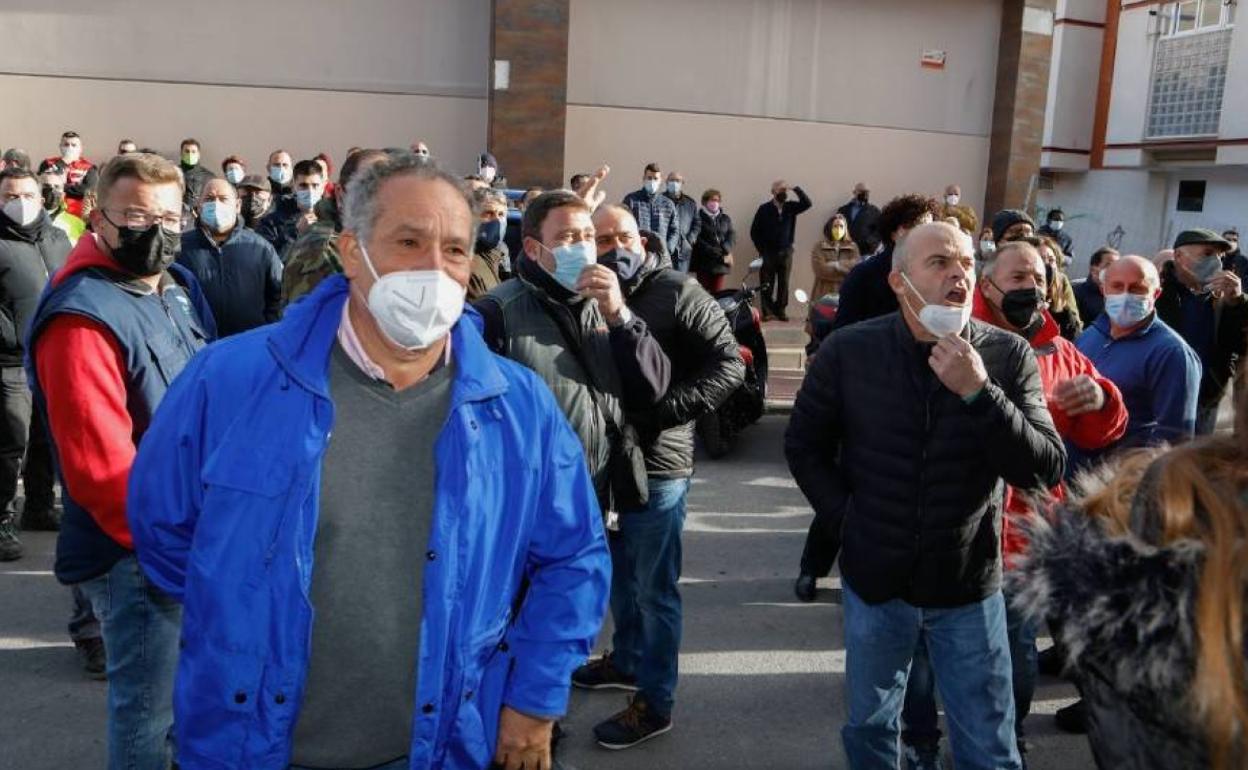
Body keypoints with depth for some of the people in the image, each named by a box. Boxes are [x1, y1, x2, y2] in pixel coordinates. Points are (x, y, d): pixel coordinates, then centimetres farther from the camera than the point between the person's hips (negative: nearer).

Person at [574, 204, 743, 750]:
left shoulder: (677, 292, -10)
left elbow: (728, 365, -14)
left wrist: (661, 410, -19)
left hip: (657, 464, -6)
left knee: (654, 589, 4)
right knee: (619, 575, 22)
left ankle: (655, 702, 18)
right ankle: (626, 659, 42)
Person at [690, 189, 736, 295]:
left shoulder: (725, 218, 15)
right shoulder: (699, 218, -1)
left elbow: (732, 236, 6)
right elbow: (697, 240, -8)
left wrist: (725, 249, -13)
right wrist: (714, 252, -15)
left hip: (721, 263, 4)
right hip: (703, 262, -4)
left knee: (718, 293, 3)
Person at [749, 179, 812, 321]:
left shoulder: (791, 207, 5)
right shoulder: (764, 209, -2)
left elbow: (807, 203, -9)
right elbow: (754, 231, 1)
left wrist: (796, 188, -17)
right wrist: (761, 249, -2)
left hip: (786, 251, 2)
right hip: (768, 252, -2)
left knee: (784, 283, 3)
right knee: (766, 284, -1)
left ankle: (781, 310, 10)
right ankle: (767, 311, 4)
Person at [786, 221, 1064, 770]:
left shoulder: (1009, 355, -10)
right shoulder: (848, 350, -9)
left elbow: (1045, 471, -15)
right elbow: (803, 445, 4)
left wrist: (978, 393, -27)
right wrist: (845, 518, -5)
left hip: (968, 586, 0)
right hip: (875, 579, 1)